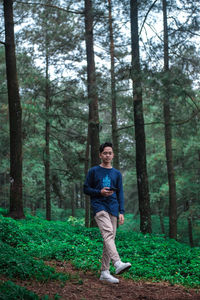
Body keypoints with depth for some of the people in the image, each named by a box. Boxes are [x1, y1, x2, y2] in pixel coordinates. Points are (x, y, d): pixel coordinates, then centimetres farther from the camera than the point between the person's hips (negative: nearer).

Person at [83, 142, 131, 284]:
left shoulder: (117, 173, 15)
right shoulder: (93, 171, 6)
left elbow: (120, 193, 13)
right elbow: (86, 189, 7)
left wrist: (121, 212, 3)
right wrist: (100, 192, -10)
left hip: (113, 208, 4)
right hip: (99, 207, -4)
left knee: (110, 239, 2)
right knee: (108, 233, -24)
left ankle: (105, 272, 7)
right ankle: (118, 263, -41)